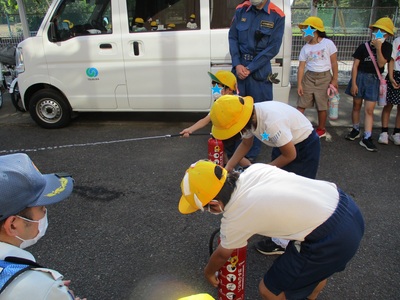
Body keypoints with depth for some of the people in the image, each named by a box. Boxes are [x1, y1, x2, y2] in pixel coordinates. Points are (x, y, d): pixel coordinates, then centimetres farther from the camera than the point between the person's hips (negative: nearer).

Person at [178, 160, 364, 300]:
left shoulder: (234, 219, -14)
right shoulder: (254, 169, 0)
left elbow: (222, 254, 9)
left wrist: (208, 272, 31)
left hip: (333, 240, -8)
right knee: (316, 268, 34)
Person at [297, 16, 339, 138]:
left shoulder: (328, 43, -6)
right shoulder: (305, 48, 3)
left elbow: (334, 63, -3)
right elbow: (301, 66, 0)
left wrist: (334, 80, -5)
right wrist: (299, 84, -7)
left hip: (324, 78, -3)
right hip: (309, 77, 3)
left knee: (322, 106, 6)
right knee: (301, 104, 1)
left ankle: (321, 129, 22)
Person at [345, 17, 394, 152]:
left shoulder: (387, 47, 2)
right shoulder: (364, 46, -4)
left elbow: (381, 64, -10)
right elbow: (355, 65, -4)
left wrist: (378, 48, -18)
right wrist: (353, 83, -9)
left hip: (374, 80, 0)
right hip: (360, 76, 0)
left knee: (369, 110, -3)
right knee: (356, 106, 10)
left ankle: (366, 138, -2)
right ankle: (356, 130, 29)